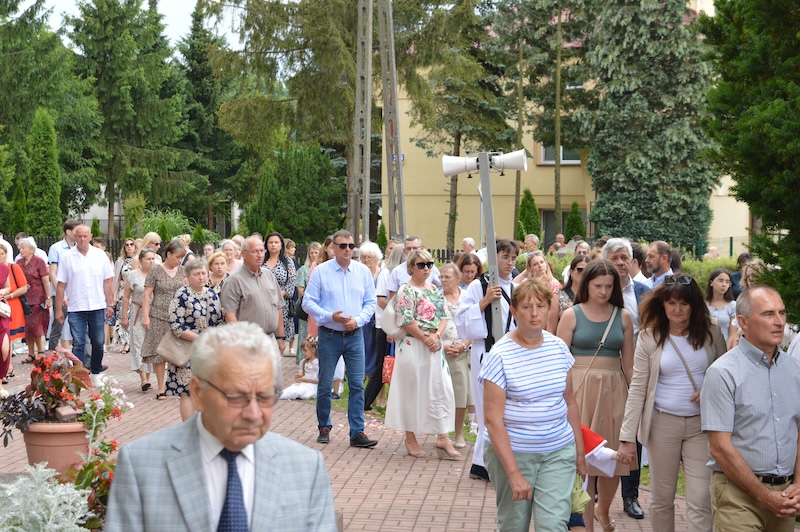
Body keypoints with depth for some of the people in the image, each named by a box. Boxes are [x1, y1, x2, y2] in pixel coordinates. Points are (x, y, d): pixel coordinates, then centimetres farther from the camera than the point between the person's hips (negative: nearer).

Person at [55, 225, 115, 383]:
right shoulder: (67, 257, 0)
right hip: (76, 308, -1)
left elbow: (107, 281, 7)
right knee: (78, 344, -2)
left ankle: (96, 373, 24)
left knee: (98, 343, 7)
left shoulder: (100, 255, 4)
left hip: (97, 307, 1)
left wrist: (110, 304, 2)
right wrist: (59, 309, -1)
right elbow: (61, 285, 1)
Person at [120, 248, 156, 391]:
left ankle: (147, 377, 14)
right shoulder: (133, 275, 1)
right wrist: (124, 316, 0)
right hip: (138, 314, -2)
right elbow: (126, 297, 3)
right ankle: (143, 378, -14)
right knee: (139, 344, -9)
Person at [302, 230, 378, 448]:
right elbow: (308, 302, -3)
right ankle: (324, 428, 22)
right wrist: (331, 317, -16)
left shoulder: (363, 271, 5)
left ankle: (357, 432, 2)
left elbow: (370, 302, 7)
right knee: (325, 385, 6)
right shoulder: (321, 271, -2)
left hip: (355, 335, 2)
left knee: (357, 384, -2)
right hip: (329, 336, -1)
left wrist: (357, 320, -11)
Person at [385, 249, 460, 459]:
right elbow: (406, 321, -15)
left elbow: (443, 316, 9)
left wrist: (436, 336, -9)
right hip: (413, 346, -7)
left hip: (434, 347, 7)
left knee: (441, 390, 2)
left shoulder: (435, 290, 13)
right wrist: (425, 339, -13)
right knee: (412, 391, 2)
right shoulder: (406, 291, -8)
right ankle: (410, 438, 13)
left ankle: (443, 438, 5)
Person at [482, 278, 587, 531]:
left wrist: (580, 451, 12)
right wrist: (514, 473, -20)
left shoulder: (559, 348, 1)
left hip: (558, 453, 3)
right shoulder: (500, 356, -14)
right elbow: (493, 420, -16)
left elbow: (570, 403, 12)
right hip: (512, 453, -3)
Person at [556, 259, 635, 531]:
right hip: (579, 390, -2)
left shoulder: (623, 317, 5)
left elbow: (628, 364, 8)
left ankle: (603, 510, 36)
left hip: (613, 390, 3)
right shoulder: (572, 315, -2)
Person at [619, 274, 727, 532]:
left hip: (701, 423, 0)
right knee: (662, 498, 10)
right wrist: (627, 436, -8)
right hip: (663, 423, 0)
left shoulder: (711, 332, 0)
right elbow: (637, 389, -4)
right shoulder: (649, 337, -3)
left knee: (700, 500, -5)